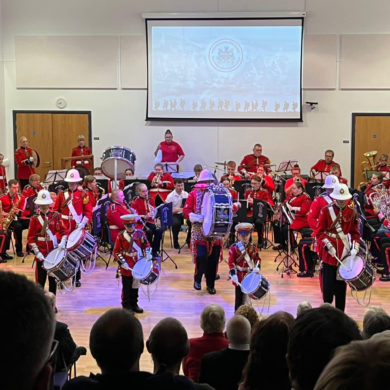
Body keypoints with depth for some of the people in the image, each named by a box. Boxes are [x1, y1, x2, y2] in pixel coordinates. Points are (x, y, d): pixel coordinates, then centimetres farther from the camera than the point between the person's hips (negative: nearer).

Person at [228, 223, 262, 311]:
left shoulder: (253, 247, 3)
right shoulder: (234, 248, -9)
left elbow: (257, 259, 10)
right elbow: (231, 262, -11)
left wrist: (257, 267, -10)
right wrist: (233, 275, -19)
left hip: (249, 276, 4)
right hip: (239, 276, -4)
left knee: (245, 294, 14)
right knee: (239, 296, 1)